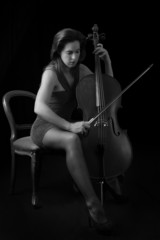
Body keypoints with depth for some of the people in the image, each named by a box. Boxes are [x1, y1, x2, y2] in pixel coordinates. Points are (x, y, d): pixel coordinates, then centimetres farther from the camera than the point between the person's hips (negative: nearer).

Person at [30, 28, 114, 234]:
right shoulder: (51, 72, -16)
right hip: (45, 127, -7)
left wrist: (106, 60, -2)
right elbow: (39, 107, -31)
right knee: (72, 140, -41)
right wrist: (69, 126, -39)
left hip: (67, 125, 7)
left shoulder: (80, 70, 4)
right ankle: (92, 204, -39)